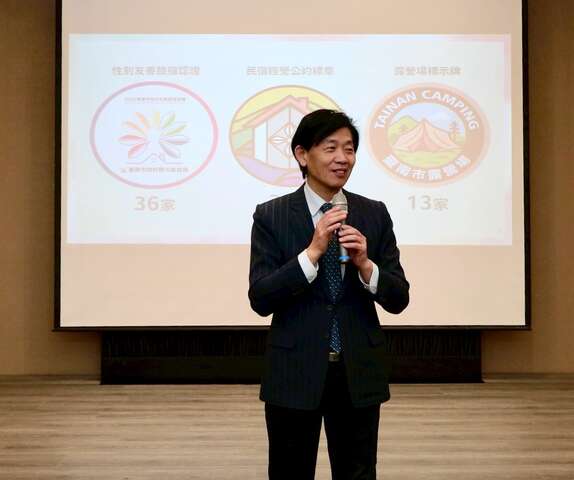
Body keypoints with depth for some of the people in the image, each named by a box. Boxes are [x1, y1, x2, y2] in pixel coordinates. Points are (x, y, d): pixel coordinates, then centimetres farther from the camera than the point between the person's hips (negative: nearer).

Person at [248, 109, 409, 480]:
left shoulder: (375, 214, 2)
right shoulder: (271, 216, -4)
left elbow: (398, 300, 0)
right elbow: (260, 299, -13)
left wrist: (365, 263, -19)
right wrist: (313, 251, -22)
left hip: (359, 374, 2)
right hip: (295, 373, -2)